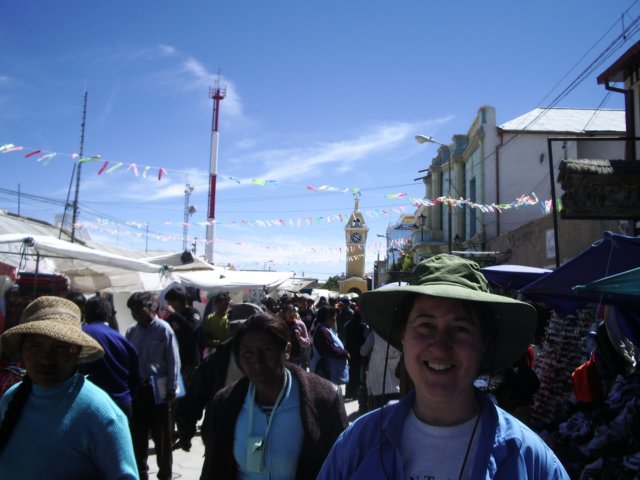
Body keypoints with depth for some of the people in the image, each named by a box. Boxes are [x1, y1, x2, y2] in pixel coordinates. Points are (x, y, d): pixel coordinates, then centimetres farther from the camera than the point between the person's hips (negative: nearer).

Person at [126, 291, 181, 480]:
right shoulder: (131, 331, 3)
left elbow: (173, 361, -10)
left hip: (157, 389, -4)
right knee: (137, 433, 15)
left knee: (161, 435, 9)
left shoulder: (163, 329, -11)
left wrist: (172, 389, -10)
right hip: (136, 388, 5)